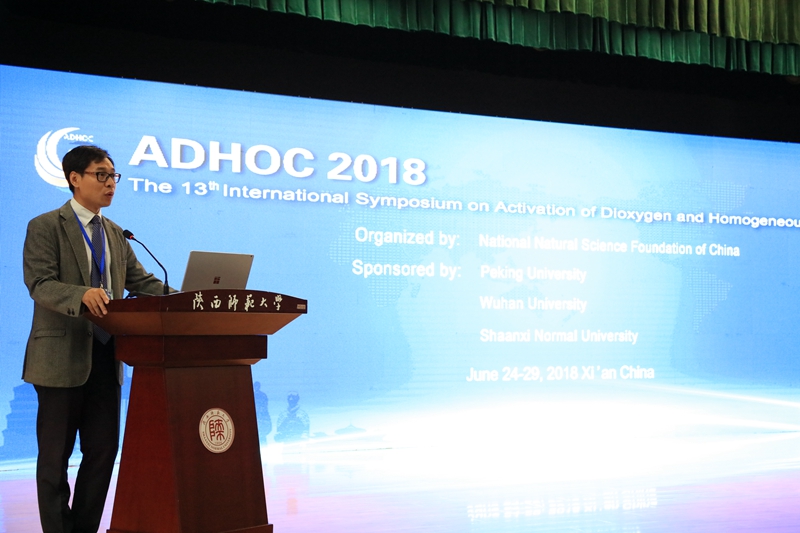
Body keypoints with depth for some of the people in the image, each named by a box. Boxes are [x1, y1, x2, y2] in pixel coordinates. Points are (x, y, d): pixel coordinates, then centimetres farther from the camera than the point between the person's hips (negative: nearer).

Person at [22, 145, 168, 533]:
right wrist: (82, 295, -35)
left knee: (103, 449, 8)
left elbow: (142, 282, 13)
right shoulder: (45, 227, -5)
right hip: (63, 356, -7)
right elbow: (39, 285, -16)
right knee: (55, 455, 2)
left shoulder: (115, 234, 16)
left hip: (105, 355, 7)